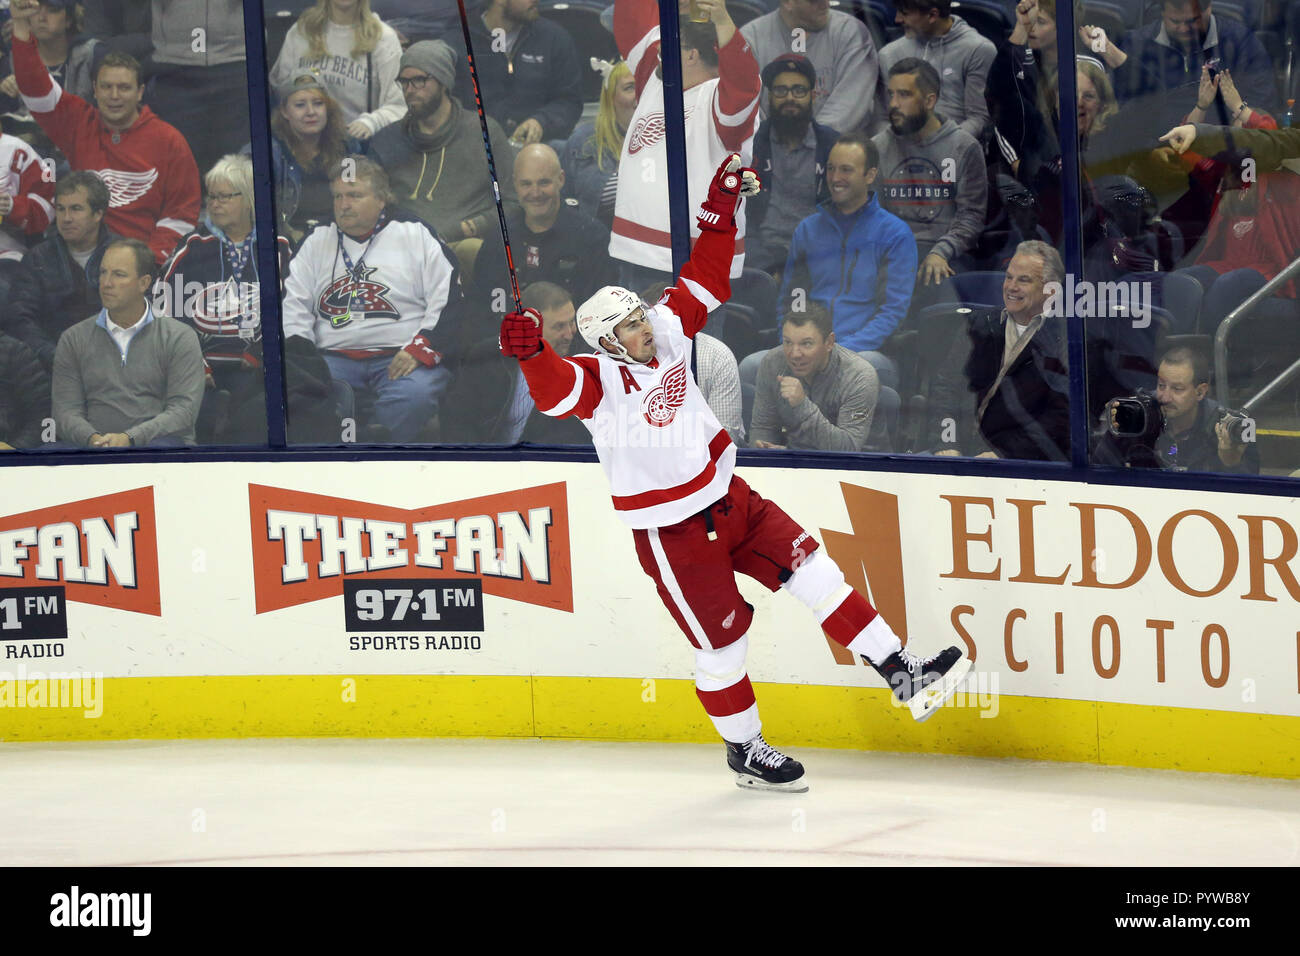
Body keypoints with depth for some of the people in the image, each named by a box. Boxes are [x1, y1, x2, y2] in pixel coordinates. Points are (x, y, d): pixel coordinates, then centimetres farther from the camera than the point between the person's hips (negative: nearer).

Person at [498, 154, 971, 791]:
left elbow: (703, 283, 8)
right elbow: (554, 391, -40)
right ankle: (744, 751, 21)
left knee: (814, 572, 1)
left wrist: (720, 214, 0)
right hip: (671, 534, -6)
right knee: (721, 643, 2)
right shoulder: (600, 381, -20)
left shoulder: (667, 332, -1)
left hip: (729, 498, 6)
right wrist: (531, 353, -59)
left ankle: (902, 674, 4)